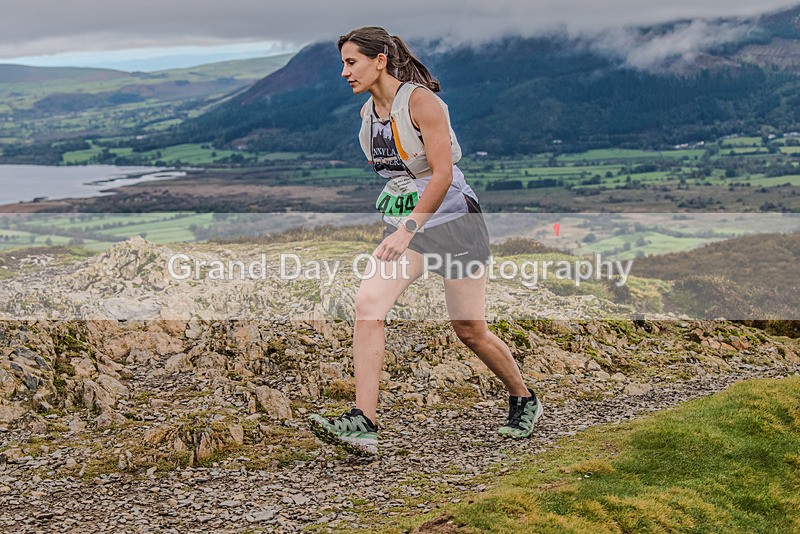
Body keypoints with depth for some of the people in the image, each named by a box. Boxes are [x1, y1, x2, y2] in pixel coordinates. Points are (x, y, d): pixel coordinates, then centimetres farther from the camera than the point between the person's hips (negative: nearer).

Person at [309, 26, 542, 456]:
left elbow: (442, 175, -20)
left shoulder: (420, 100, -15)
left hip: (452, 218, -6)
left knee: (470, 330, 2)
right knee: (367, 303, -17)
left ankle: (524, 400, 29)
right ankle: (363, 424, -19)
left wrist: (406, 231, -25)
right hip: (405, 224, 6)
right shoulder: (368, 112, 8)